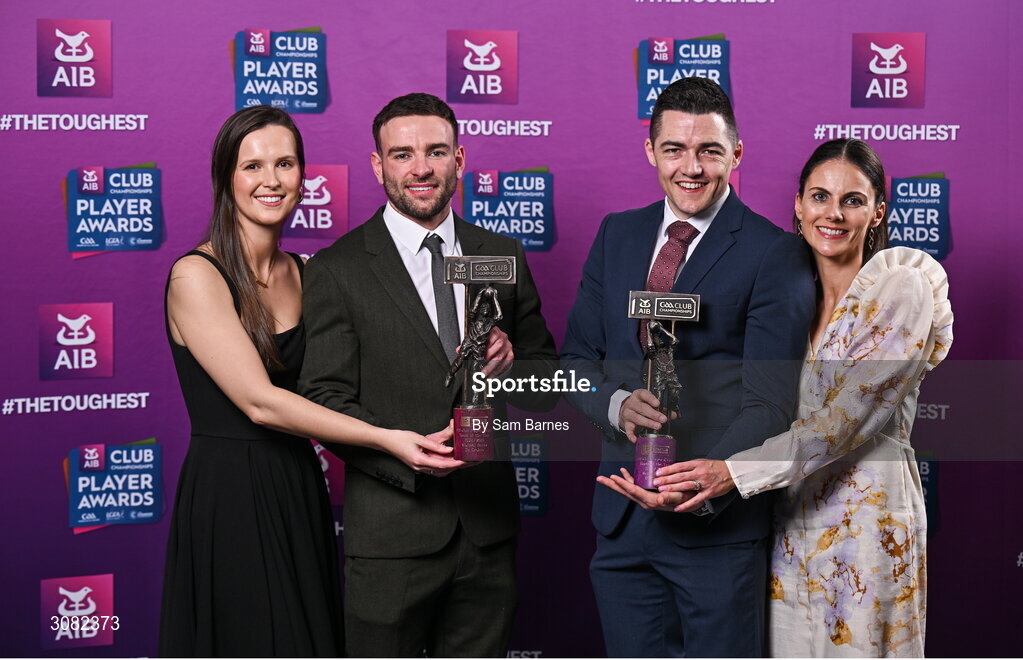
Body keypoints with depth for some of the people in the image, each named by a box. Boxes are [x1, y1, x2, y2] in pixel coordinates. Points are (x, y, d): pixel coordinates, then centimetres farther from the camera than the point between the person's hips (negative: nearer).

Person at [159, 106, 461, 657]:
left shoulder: (303, 274, 9)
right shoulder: (195, 276, -11)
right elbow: (259, 402, -19)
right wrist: (386, 439, -24)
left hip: (301, 494, 6)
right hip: (228, 501, -6)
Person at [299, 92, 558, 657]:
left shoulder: (503, 257, 9)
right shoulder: (337, 271, -5)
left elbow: (547, 383, 14)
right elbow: (324, 400, -10)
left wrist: (509, 365, -9)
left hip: (488, 527, 4)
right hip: (390, 531, -4)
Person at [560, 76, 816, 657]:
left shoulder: (776, 255, -7)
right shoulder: (617, 235, 10)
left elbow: (769, 404, -12)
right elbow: (577, 357, 12)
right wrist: (618, 402, -10)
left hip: (719, 524, -4)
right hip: (622, 516, 5)